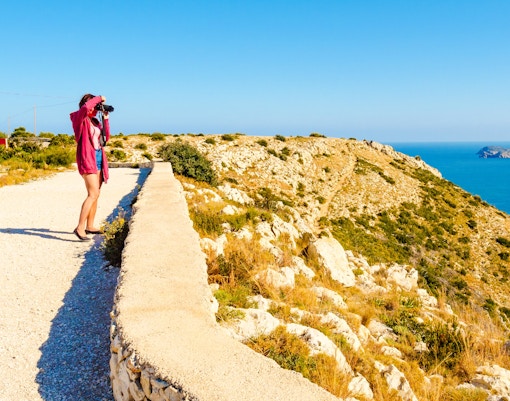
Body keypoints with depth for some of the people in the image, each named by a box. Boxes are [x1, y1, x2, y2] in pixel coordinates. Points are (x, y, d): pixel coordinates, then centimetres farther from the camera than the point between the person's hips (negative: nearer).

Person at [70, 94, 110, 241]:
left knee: (95, 194, 10)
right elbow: (85, 107, -26)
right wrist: (99, 98, -11)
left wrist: (105, 119, 10)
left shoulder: (95, 121, 17)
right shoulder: (79, 118, -5)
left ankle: (90, 226, 18)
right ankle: (80, 228, -18)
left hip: (98, 158, 8)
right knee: (93, 194, -18)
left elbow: (106, 138, 15)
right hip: (87, 158, -8)